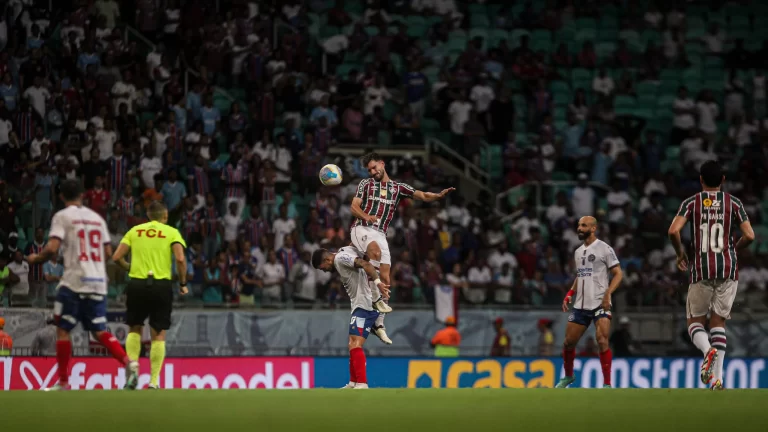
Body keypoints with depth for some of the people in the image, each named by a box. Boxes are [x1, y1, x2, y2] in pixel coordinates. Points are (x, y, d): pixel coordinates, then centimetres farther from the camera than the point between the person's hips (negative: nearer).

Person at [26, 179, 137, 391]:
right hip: (98, 282, 5)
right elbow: (108, 252, 14)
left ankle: (63, 381, 5)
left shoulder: (62, 216, -3)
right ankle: (128, 363, -13)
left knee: (63, 329, 5)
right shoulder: (97, 218, 14)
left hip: (74, 281, -5)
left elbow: (52, 248, -13)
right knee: (99, 331, 8)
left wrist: (36, 258, 6)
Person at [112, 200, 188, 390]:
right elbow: (180, 259, -10)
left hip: (137, 284, 1)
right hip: (161, 285, -1)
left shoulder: (135, 231, 11)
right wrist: (183, 284, 2)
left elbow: (117, 257, 4)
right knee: (158, 335, 6)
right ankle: (154, 382, 0)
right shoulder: (171, 232, 5)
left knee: (135, 329, 19)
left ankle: (133, 366, -1)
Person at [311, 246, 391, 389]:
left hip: (365, 304, -11)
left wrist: (377, 282, -36)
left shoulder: (340, 258, -11)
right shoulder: (342, 257, 19)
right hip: (361, 304, 11)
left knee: (355, 345, -17)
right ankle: (353, 383, 25)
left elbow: (365, 264, -24)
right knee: (353, 345, 17)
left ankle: (362, 384, -23)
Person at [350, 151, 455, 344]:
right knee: (375, 250, -38)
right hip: (361, 228, -3)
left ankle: (378, 324, 4)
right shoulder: (366, 184, 11)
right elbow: (354, 207, 3)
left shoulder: (398, 188, 16)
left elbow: (422, 196, 7)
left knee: (385, 279, -4)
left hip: (380, 234, 3)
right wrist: (366, 216, -19)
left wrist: (439, 196, -14)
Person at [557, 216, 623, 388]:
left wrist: (608, 293, -20)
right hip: (580, 305, 7)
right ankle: (568, 376, 31)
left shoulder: (604, 249, -5)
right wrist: (569, 295, 14)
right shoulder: (578, 252, 16)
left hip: (600, 303, -7)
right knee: (568, 342, 8)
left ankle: (607, 384, -11)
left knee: (602, 341, -18)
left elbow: (618, 273, -7)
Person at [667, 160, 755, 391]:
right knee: (718, 321, 10)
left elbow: (673, 231, -11)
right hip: (728, 269, 1)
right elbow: (749, 236, -2)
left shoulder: (692, 202, 2)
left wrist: (680, 253, 8)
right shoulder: (733, 203, 5)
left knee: (695, 321, 10)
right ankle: (717, 378, -3)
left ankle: (708, 349, -25)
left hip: (701, 269, -1)